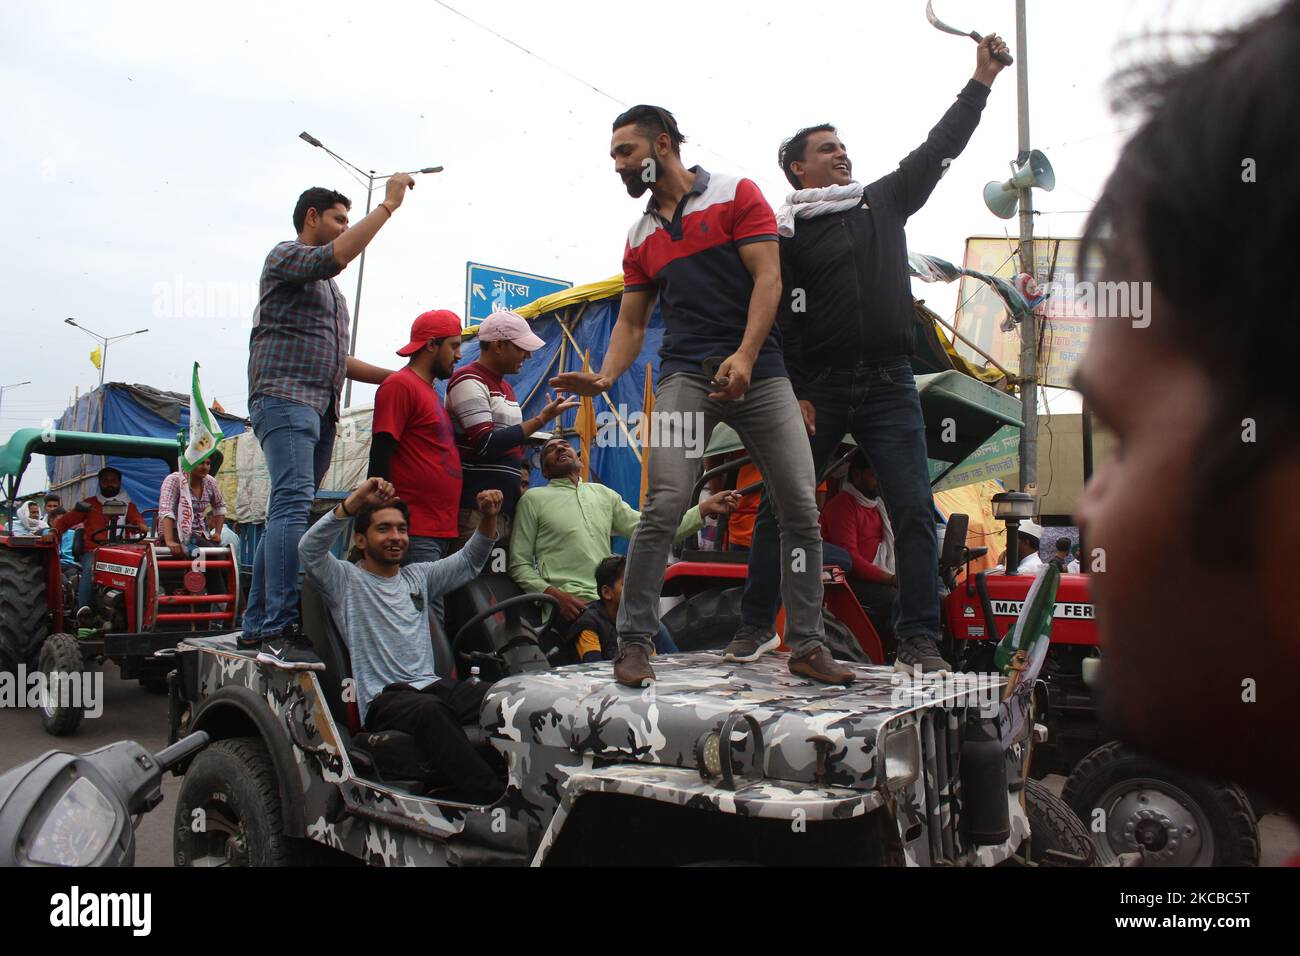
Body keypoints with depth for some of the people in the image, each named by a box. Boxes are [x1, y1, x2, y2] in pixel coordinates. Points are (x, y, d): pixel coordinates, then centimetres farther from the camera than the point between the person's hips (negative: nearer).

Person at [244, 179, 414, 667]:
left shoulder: (326, 284, 29)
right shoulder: (286, 255, 3)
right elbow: (336, 255, -19)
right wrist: (389, 203, -12)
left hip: (320, 408, 9)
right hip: (285, 398, -9)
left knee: (288, 514, 5)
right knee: (293, 506, -21)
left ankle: (256, 626, 7)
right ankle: (278, 631, -27)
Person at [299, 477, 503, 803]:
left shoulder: (418, 576, 25)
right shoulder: (345, 580, 8)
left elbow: (470, 561, 25)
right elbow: (309, 549, -11)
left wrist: (488, 518, 5)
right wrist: (355, 501, -22)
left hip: (433, 685, 5)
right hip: (382, 700, -5)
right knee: (430, 710, -40)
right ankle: (493, 800, -45)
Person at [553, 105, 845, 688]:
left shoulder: (736, 195, 5)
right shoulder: (641, 236, 18)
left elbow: (767, 278, -4)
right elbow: (631, 320, 17)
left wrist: (744, 355, -18)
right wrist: (604, 377, -3)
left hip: (760, 372, -1)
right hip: (685, 375, 2)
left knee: (801, 508, -3)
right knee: (665, 504, -16)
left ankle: (807, 646, 9)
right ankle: (634, 643, -6)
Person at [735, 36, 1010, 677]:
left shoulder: (884, 201, 18)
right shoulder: (785, 232, 3)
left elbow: (938, 149, 22)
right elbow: (774, 318, -4)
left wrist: (981, 80, 17)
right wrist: (790, 395, -12)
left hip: (889, 385, 3)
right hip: (817, 387, -3)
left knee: (914, 510, -5)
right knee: (779, 508, -1)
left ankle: (918, 641, 0)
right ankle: (754, 628, 11)